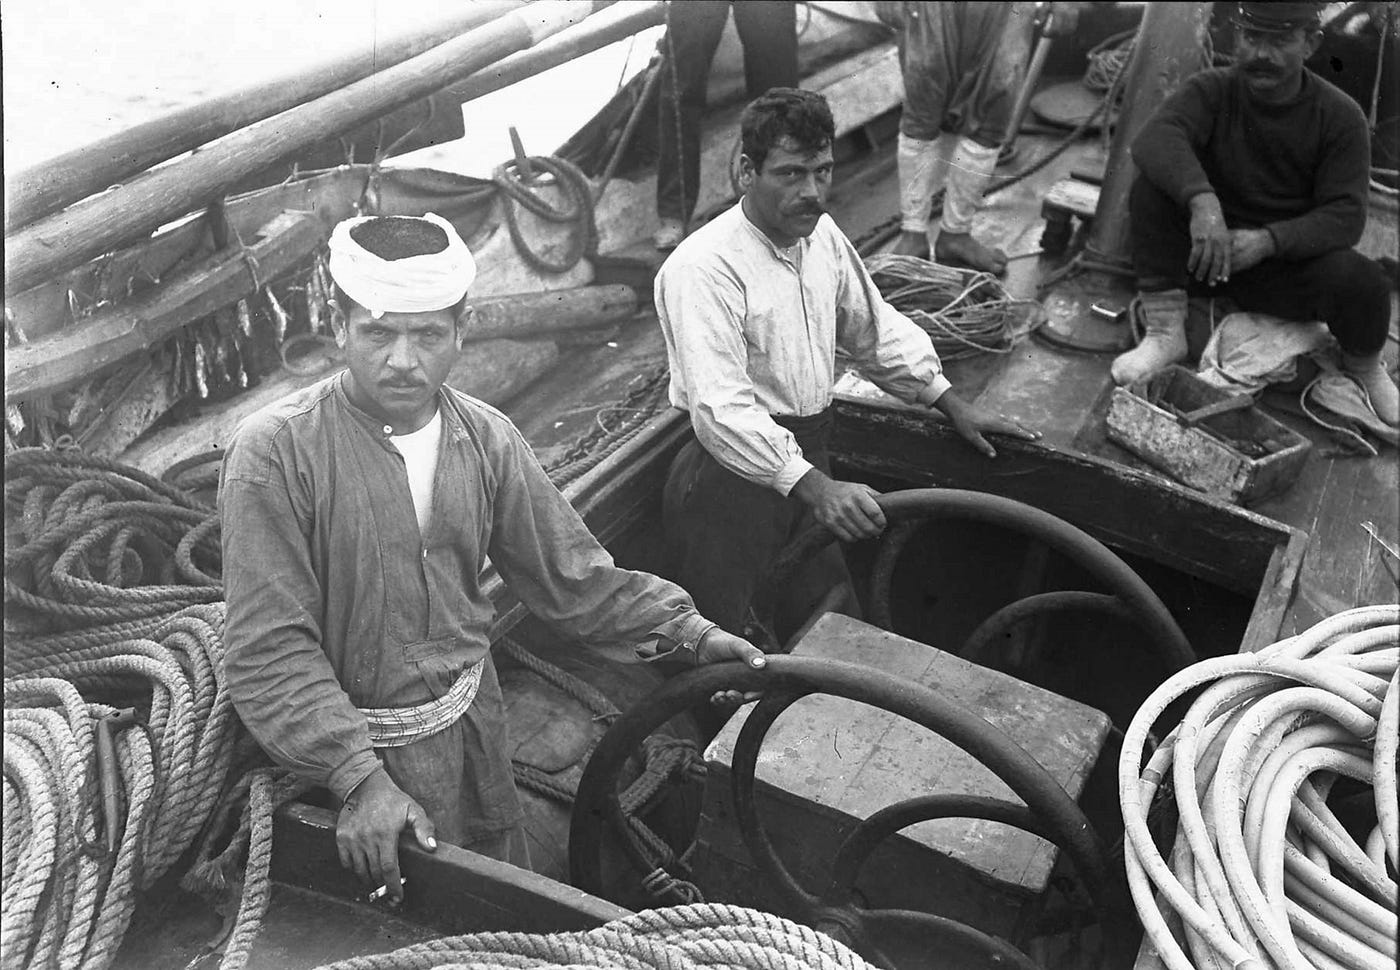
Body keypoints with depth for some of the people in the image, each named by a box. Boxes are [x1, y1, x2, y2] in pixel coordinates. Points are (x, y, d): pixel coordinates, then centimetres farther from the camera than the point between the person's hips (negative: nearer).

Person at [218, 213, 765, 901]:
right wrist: (359, 779, -27)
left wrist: (685, 631, -3)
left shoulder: (487, 439, -3)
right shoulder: (274, 453, -18)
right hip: (352, 743, -4)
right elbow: (269, 649, -20)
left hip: (475, 728, 5)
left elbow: (570, 575, 5)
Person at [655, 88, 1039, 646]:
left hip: (807, 461, 8)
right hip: (733, 475, -7)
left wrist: (952, 405, 15)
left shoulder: (822, 234, 5)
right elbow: (720, 408, -31)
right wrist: (815, 487, -38)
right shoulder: (703, 268, -22)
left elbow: (876, 330, 18)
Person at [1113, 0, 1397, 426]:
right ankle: (1165, 331, -20)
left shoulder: (1341, 117, -7)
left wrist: (1268, 240, -32)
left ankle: (1364, 368, 6)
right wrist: (1202, 199, -47)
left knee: (1363, 281, -30)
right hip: (1203, 251, 0)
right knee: (1151, 189, -26)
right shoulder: (1212, 91, -7)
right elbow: (1156, 137, -28)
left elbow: (1345, 215, -14)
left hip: (1287, 261, 0)